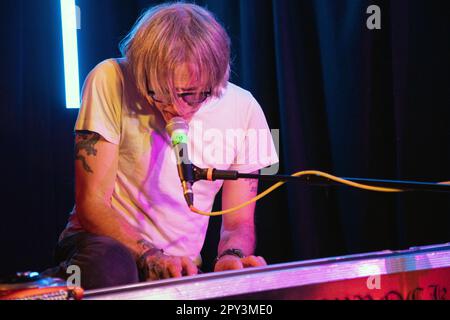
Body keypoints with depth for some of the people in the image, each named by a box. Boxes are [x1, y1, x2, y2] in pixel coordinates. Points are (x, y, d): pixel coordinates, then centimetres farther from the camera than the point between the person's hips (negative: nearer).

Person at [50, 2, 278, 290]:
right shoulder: (111, 81, -14)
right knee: (110, 265, -39)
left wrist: (232, 255, -21)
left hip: (180, 268, 2)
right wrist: (150, 256, -29)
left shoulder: (243, 110, -5)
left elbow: (239, 222, 3)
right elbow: (91, 202, -14)